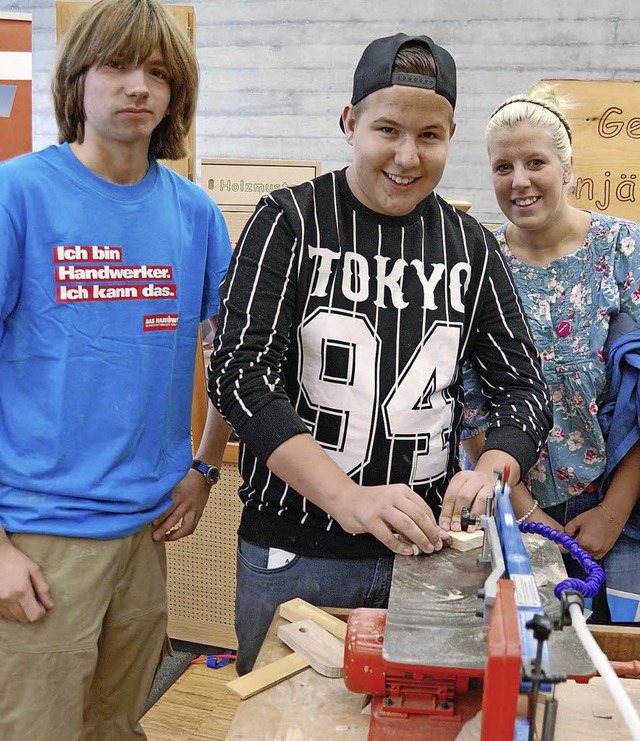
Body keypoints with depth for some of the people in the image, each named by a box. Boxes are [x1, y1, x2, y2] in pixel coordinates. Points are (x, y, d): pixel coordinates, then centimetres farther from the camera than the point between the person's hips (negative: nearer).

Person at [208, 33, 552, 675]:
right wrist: (348, 498, -28)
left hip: (423, 548, 3)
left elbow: (523, 383, 6)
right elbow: (239, 372, -16)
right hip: (290, 554, -2)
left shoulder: (470, 247, 4)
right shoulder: (289, 221, -7)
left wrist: (492, 470, -16)